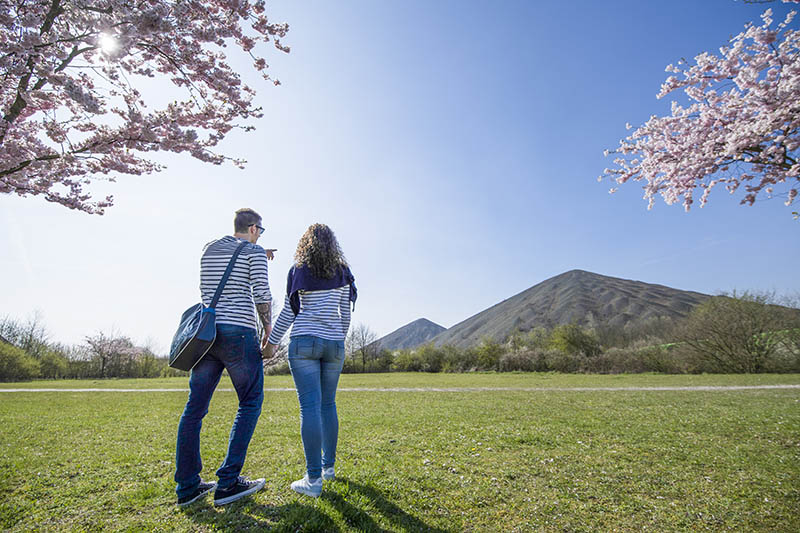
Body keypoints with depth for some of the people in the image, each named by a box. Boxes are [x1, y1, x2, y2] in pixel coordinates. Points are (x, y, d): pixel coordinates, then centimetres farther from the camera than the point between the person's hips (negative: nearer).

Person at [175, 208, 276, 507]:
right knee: (250, 404, 4)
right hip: (239, 332, -6)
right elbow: (262, 294, -9)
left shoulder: (209, 249, 17)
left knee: (195, 408, 9)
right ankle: (227, 483, 2)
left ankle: (187, 487, 16)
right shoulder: (255, 251, -2)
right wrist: (269, 330, 2)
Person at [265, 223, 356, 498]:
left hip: (304, 341, -3)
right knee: (328, 404, 13)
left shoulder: (298, 270, 1)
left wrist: (272, 341, 10)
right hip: (334, 343, 3)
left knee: (310, 406, -5)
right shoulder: (342, 273, 8)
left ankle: (314, 479, -3)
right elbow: (345, 313, 10)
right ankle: (328, 466, 24)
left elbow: (288, 311, 1)